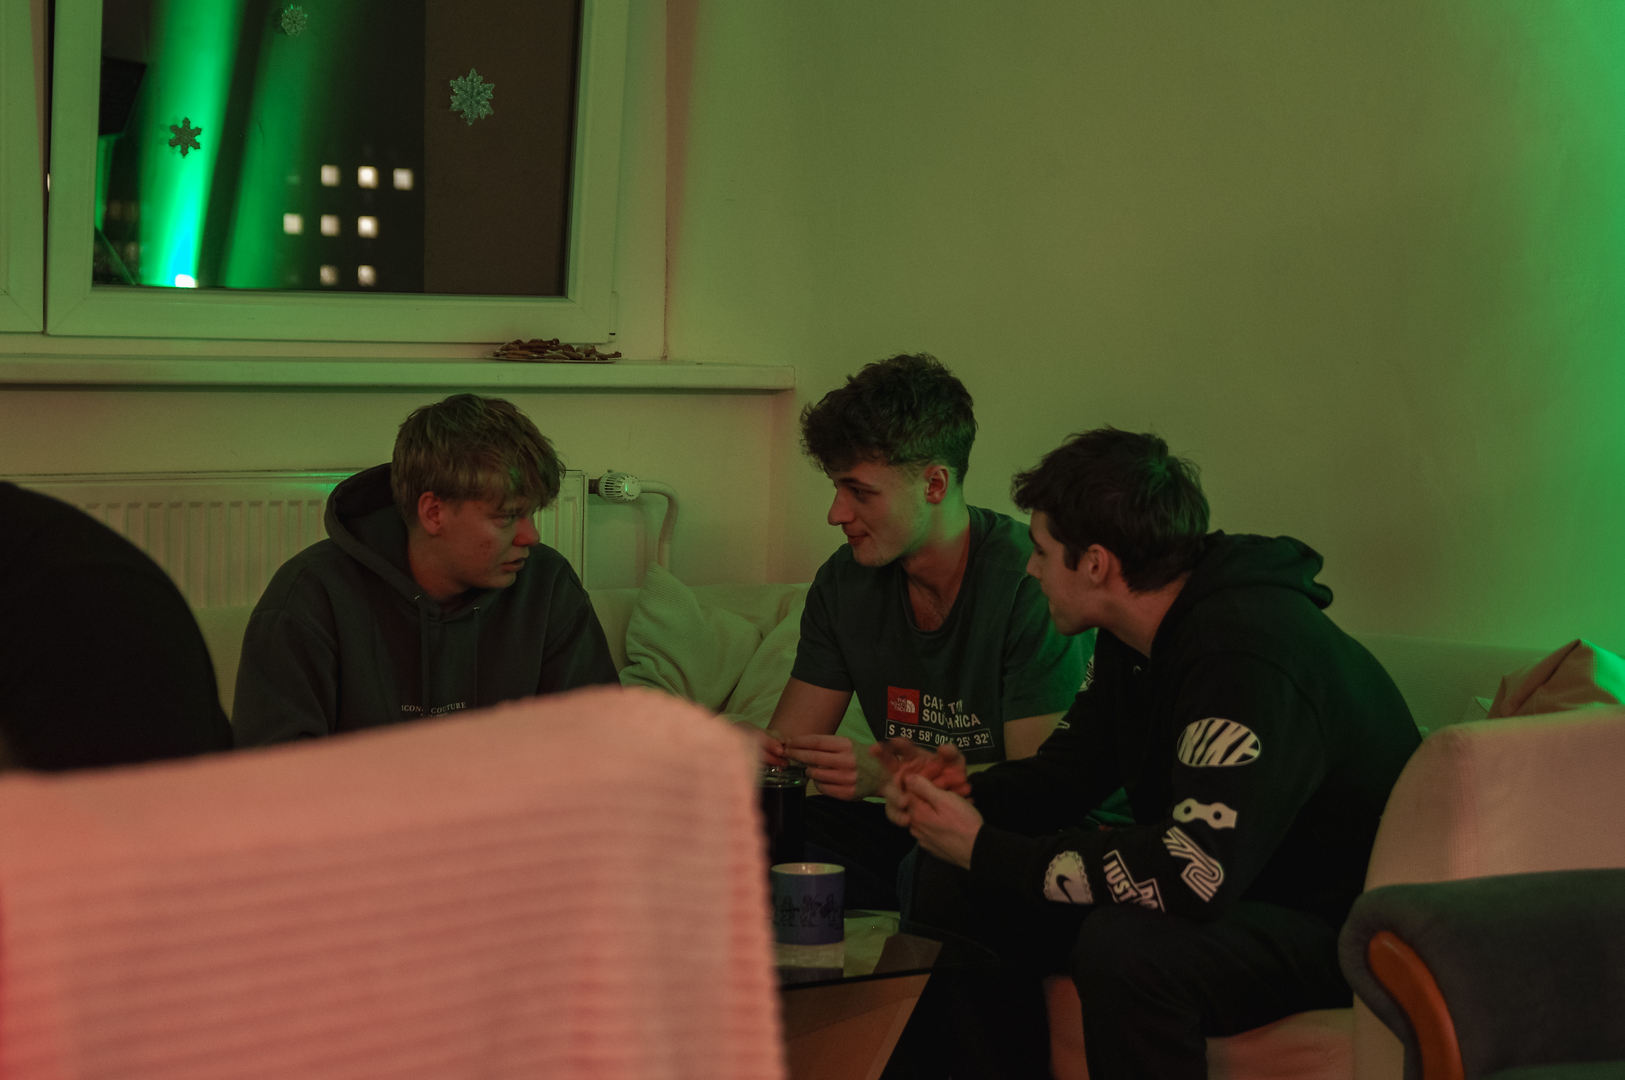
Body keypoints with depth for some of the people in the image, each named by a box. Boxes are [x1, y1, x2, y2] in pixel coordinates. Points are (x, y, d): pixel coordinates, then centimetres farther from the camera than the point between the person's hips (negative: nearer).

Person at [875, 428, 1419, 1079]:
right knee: (952, 889, 2)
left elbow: (1198, 873, -36)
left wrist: (987, 851, -28)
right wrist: (963, 792, -10)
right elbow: (1068, 772, 13)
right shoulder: (1134, 638, 1)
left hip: (1338, 924, -9)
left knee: (1122, 949, -37)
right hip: (1225, 894, 9)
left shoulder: (1247, 653, -29)